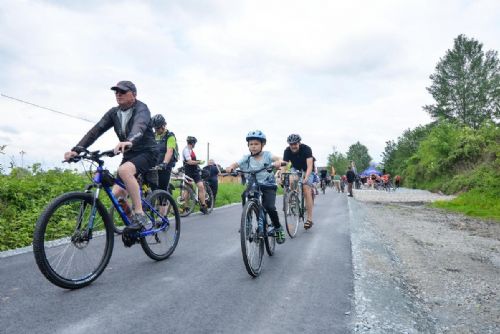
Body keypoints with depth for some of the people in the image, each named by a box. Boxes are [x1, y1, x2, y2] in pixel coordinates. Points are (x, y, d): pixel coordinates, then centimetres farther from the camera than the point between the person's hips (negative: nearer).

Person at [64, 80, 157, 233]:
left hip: (147, 152, -6)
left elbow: (139, 126, -37)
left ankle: (139, 215, -28)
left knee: (124, 170, -35)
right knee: (117, 194, -6)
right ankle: (130, 218, 19)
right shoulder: (114, 113, 4)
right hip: (129, 155, 7)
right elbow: (96, 130, -7)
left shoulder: (141, 109, -15)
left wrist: (129, 142, -59)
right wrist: (77, 150, -21)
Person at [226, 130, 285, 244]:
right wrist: (230, 167, -36)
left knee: (269, 207, -21)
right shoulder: (246, 158, -2)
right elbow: (236, 164, -13)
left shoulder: (267, 155, -7)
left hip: (268, 186, -3)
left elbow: (277, 158, -23)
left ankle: (278, 229, 6)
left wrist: (278, 162, -47)